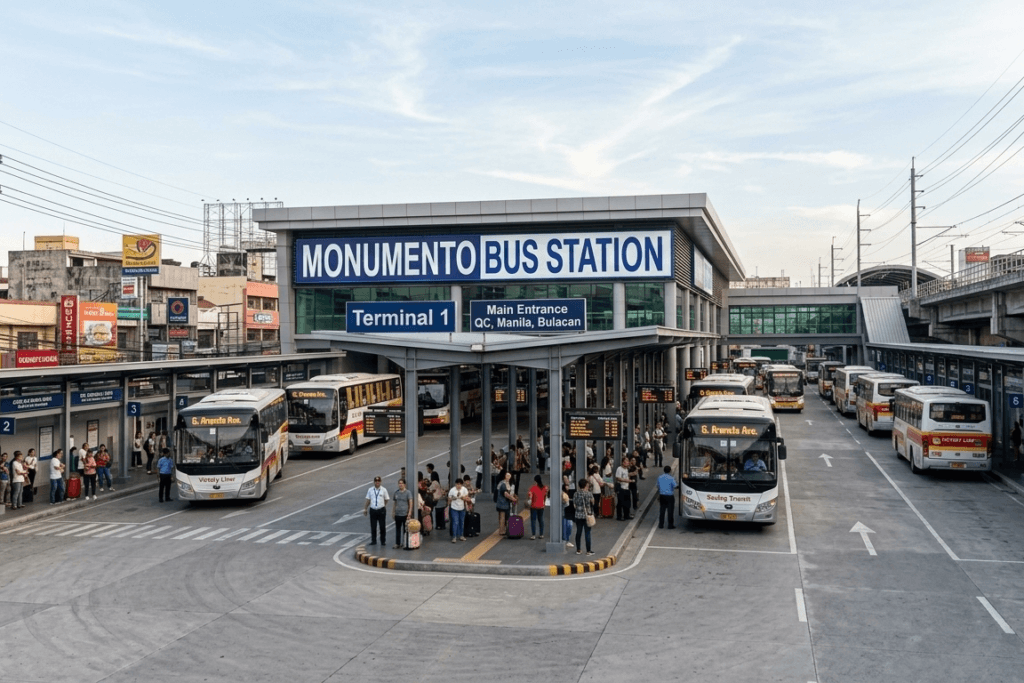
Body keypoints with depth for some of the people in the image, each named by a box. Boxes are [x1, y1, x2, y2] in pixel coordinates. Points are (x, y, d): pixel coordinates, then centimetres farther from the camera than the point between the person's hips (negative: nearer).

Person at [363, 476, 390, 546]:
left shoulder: (384, 490, 0)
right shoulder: (370, 490, 5)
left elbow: (386, 500, 8)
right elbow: (368, 500, 10)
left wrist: (382, 506, 6)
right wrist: (365, 509, 9)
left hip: (381, 510, -1)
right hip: (372, 510, 1)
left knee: (382, 527, 5)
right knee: (373, 527, 7)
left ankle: (383, 541, 16)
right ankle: (373, 541, 18)